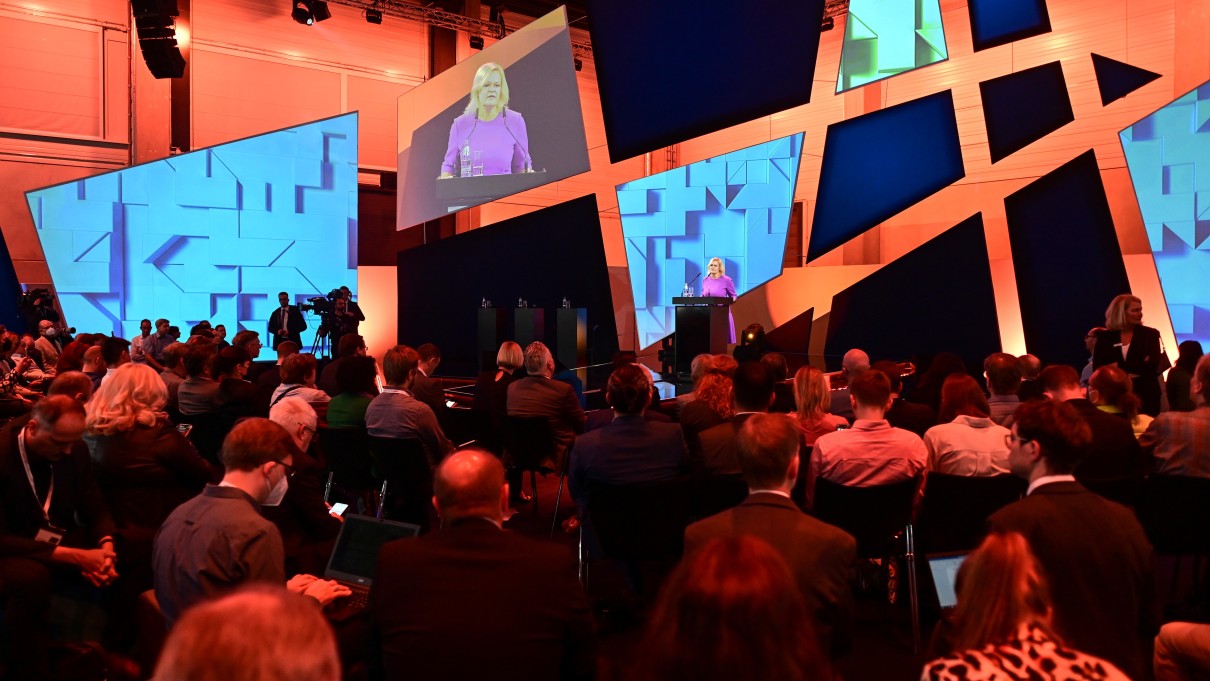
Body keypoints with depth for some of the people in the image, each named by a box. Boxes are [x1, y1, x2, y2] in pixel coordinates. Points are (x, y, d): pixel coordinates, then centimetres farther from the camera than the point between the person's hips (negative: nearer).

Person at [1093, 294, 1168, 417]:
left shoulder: (1150, 334, 4)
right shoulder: (1105, 337, 4)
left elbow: (1153, 365, -7)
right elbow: (1098, 368, -4)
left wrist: (1120, 366, -10)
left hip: (1145, 396, 0)